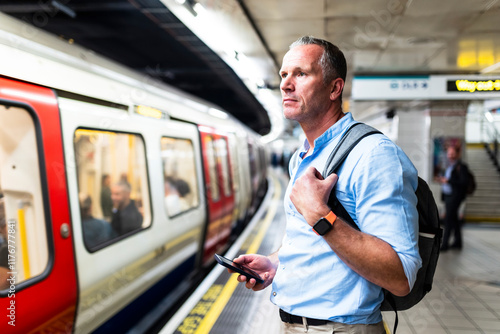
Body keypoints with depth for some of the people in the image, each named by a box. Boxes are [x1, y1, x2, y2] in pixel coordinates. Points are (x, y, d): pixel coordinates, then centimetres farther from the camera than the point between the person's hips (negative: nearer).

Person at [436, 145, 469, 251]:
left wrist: (448, 181, -21)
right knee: (453, 218, 15)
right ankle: (458, 242, 25)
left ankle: (445, 244, -6)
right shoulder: (450, 166, 15)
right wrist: (442, 180, 5)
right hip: (447, 195, 9)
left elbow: (464, 181, -19)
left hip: (455, 196, -9)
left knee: (448, 218, -10)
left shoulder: (461, 166, -12)